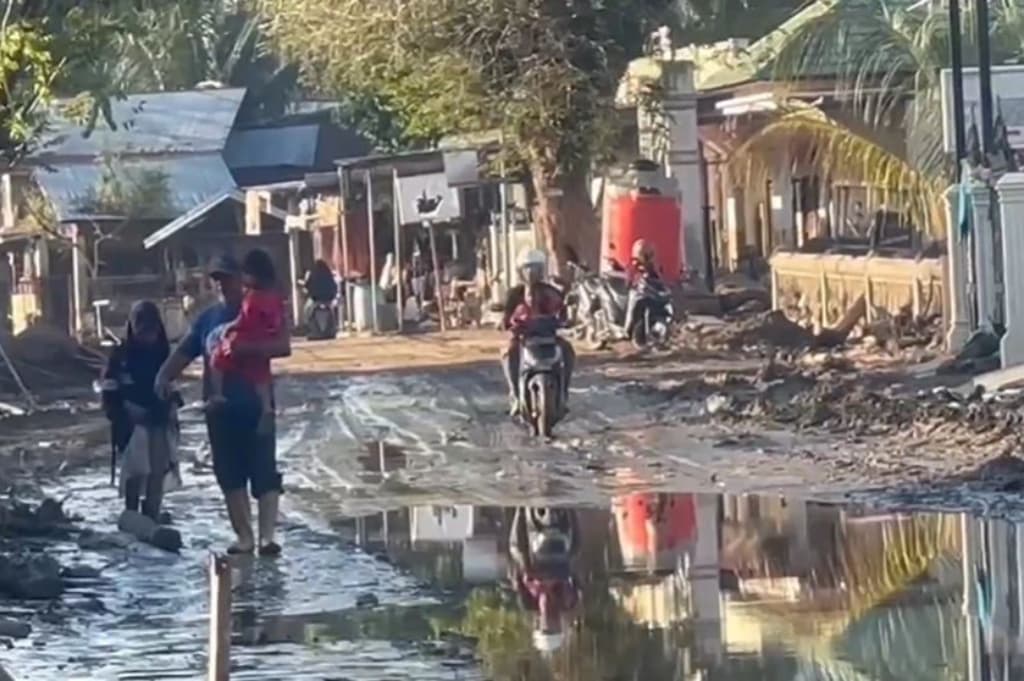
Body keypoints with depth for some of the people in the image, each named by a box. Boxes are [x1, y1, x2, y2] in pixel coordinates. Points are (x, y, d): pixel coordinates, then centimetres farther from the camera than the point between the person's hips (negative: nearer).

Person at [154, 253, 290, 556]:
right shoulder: (208, 317, 11)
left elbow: (283, 346, -15)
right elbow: (184, 352, 12)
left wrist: (246, 347, -27)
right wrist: (163, 376, -7)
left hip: (256, 405, -5)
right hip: (220, 407, 5)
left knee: (264, 472, -9)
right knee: (230, 474, 7)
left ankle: (267, 536, -14)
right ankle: (244, 536, 13)